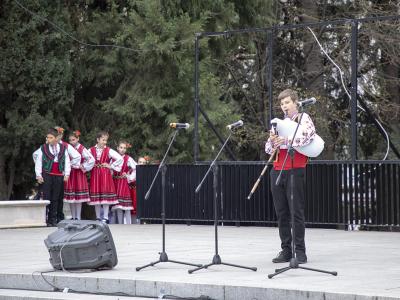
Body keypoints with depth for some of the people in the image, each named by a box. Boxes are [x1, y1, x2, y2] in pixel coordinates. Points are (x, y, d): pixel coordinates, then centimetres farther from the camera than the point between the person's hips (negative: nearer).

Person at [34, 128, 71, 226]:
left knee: (56, 199, 3)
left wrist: (66, 174, 2)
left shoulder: (63, 148, 9)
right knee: (46, 197, -5)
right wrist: (38, 175, -2)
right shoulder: (43, 148, 4)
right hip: (47, 175, -2)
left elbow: (67, 162, 10)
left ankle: (53, 219, 8)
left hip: (59, 176, 2)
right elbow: (38, 162, 5)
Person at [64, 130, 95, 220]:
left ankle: (78, 217, 3)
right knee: (70, 196, 3)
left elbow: (91, 159, -12)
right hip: (69, 174, 4)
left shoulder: (82, 149, -5)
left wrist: (83, 166, -10)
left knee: (79, 196, -2)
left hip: (79, 174, -4)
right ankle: (73, 217, 11)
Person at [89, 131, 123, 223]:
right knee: (96, 196, 4)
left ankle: (105, 217, -2)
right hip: (95, 174, 2)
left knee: (105, 195, -6)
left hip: (105, 174, -2)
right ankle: (98, 217, 11)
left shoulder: (108, 151, 1)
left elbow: (120, 159, -1)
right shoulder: (91, 150, 4)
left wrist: (111, 166, -2)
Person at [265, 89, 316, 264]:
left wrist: (286, 140, -23)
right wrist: (272, 140, -6)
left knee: (296, 212, -7)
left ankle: (300, 251, -4)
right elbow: (268, 149, 16)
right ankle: (286, 250, 9)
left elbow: (309, 135, -18)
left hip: (295, 170, -5)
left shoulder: (303, 118, 3)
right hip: (277, 170, 6)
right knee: (281, 213, 4)